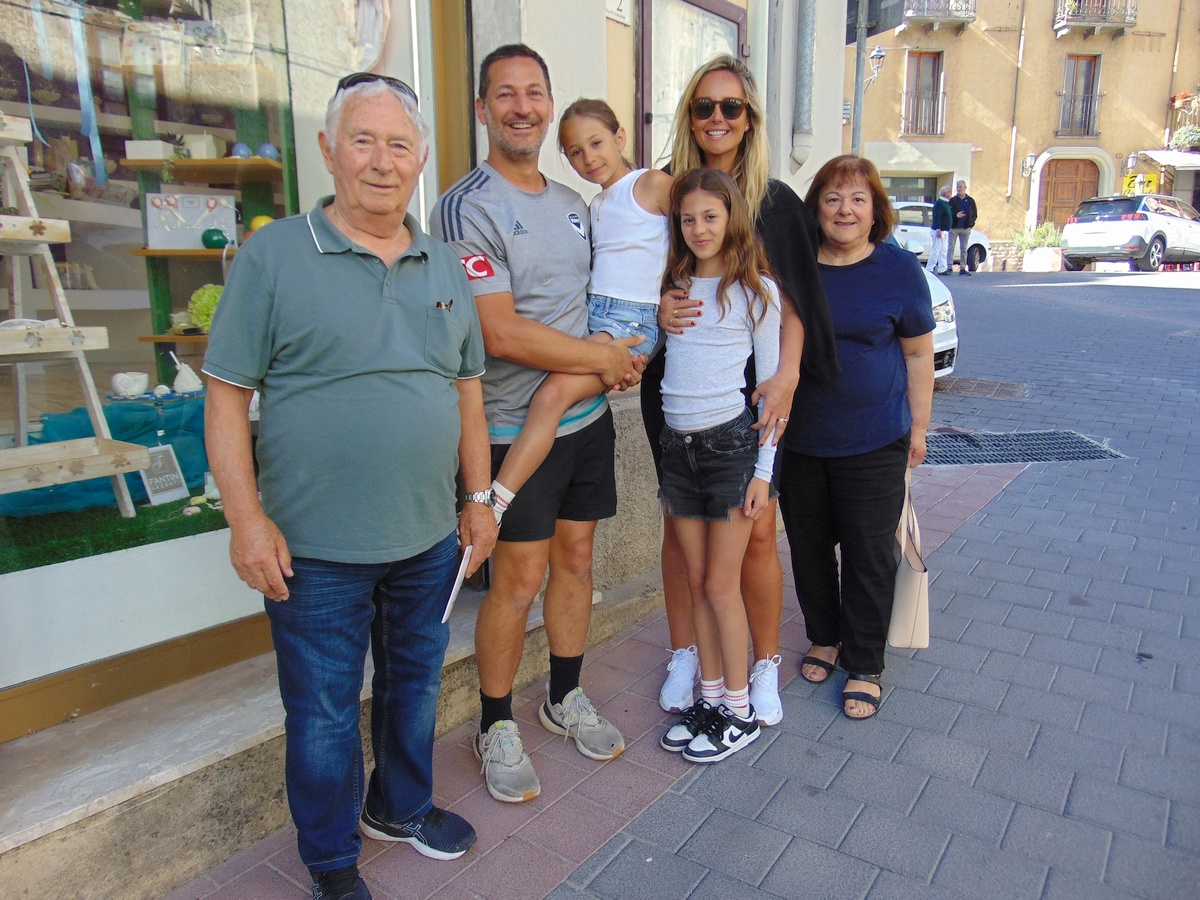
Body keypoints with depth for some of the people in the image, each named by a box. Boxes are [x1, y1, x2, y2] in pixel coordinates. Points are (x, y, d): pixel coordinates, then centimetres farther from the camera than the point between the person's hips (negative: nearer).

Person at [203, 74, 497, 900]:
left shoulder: (446, 267, 8)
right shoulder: (273, 255, -6)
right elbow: (227, 394, -7)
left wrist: (478, 499, 10)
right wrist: (246, 518, -13)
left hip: (429, 538, 5)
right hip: (317, 549, -4)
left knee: (417, 685, 21)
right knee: (324, 712, 11)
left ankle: (403, 807, 47)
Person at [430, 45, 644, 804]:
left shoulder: (575, 204, 13)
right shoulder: (466, 207, -12)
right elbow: (500, 333, -21)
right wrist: (606, 358, -13)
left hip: (589, 417, 7)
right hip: (517, 428, -7)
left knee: (576, 559, 15)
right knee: (519, 581, 0)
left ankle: (566, 698, 35)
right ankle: (497, 728, 22)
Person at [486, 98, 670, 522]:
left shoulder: (652, 184, 2)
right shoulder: (593, 208, 22)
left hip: (632, 323, -9)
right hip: (589, 315, 9)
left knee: (555, 391, -27)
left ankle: (493, 505, -29)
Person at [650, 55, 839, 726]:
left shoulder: (777, 202, 3)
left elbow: (793, 302, -1)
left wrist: (787, 375, -17)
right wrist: (659, 311, -15)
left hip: (749, 391, -1)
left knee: (756, 531, 0)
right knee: (680, 524, 9)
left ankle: (766, 663, 21)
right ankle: (684, 653, 27)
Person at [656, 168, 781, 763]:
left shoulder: (756, 290, -2)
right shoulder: (671, 286, 10)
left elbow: (771, 384, -3)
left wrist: (764, 469, -7)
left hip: (731, 443, -4)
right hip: (677, 444, 5)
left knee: (721, 585, 2)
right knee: (697, 582, 11)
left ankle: (739, 712, 18)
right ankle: (710, 698, 25)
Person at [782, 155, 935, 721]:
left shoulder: (899, 269, -3)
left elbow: (918, 355, 3)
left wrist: (918, 426, 2)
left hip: (873, 443, -2)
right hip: (798, 439, 3)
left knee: (868, 557, 5)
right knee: (808, 547, 14)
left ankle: (863, 666, 22)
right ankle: (824, 638, 36)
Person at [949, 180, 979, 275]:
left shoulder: (970, 201, 8)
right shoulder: (952, 200, 2)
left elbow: (975, 214, 11)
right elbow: (948, 213, -3)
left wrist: (970, 223, -1)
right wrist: (956, 216, -21)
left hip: (966, 228, 2)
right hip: (953, 227, -2)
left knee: (964, 249, 6)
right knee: (951, 248, -4)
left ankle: (962, 268, 9)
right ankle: (949, 268, -4)